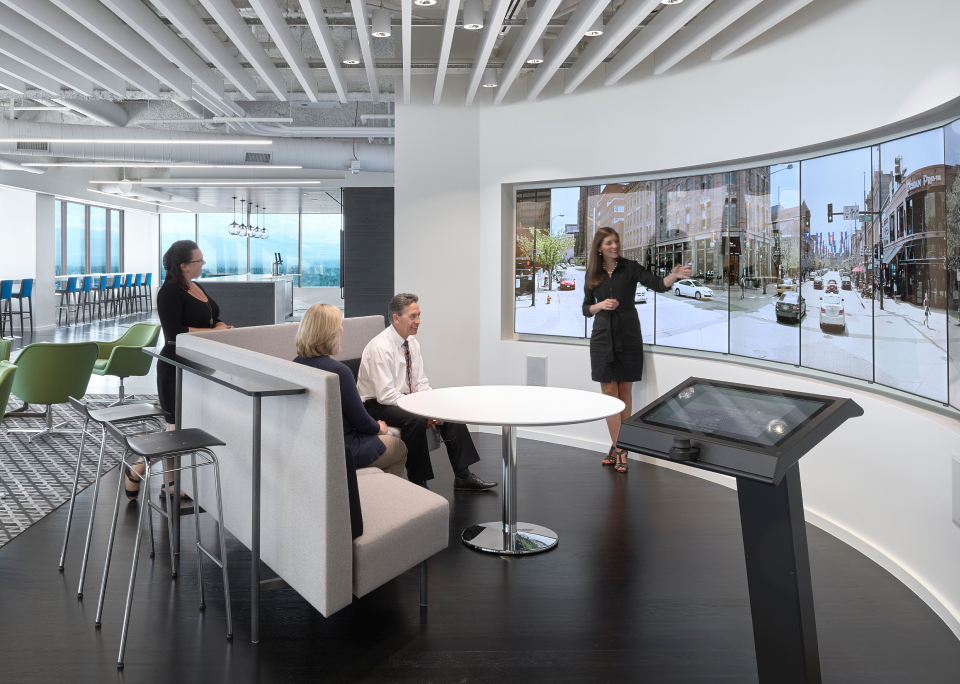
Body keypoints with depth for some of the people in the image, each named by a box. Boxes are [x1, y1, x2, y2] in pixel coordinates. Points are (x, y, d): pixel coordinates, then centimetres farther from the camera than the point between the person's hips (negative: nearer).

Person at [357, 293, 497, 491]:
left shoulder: (412, 343, 4)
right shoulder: (380, 348, -22)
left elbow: (421, 382, 7)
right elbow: (385, 395, -26)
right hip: (377, 405, -8)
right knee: (416, 420, -35)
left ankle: (463, 476, -1)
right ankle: (417, 482, -18)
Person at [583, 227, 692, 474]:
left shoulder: (630, 268, -1)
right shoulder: (592, 275, 6)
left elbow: (658, 285, -14)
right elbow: (586, 309, 10)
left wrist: (675, 275, -34)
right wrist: (601, 305, -10)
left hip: (628, 337, -1)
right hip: (603, 338, 2)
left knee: (625, 391, 3)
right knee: (609, 391, -1)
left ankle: (618, 447, 12)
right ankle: (619, 450, 3)